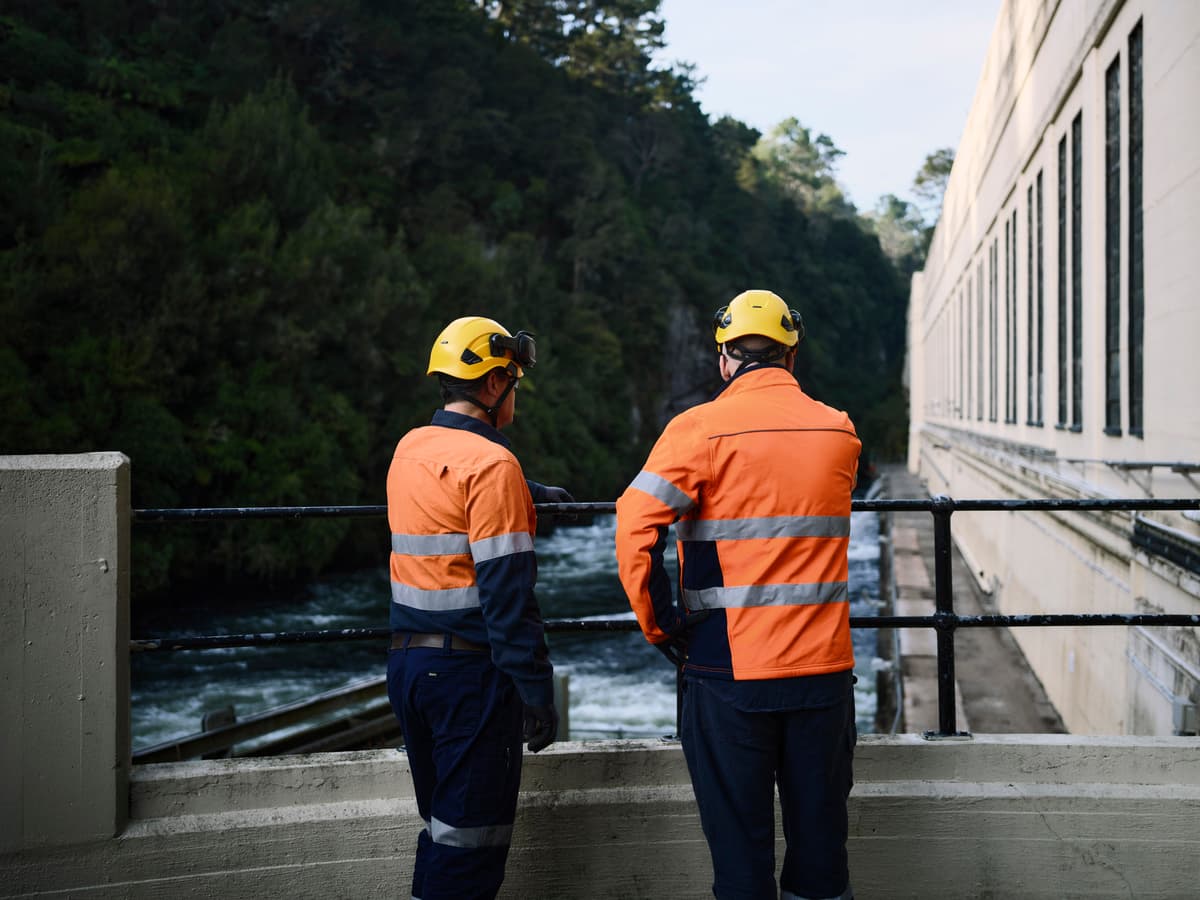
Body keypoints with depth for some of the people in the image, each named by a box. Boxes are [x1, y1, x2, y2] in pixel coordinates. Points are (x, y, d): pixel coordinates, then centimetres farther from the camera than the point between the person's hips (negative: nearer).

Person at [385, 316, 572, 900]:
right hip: (470, 670, -8)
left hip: (407, 664, 8)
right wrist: (537, 690, -16)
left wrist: (532, 494, 47)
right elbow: (507, 592, -20)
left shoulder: (409, 449, 10)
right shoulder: (491, 463, -15)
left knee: (442, 822, 19)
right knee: (472, 838, 1)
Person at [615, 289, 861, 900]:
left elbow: (635, 532, -16)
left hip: (728, 669, -3)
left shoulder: (699, 429, -7)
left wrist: (659, 626, -5)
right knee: (819, 837, 13)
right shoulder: (840, 433, 5)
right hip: (822, 667, 3)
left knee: (739, 844, 7)